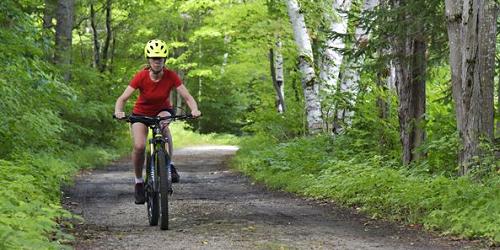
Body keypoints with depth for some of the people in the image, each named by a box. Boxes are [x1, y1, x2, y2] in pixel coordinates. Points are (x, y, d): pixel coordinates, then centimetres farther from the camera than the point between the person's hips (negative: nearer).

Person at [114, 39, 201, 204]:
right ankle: (139, 182, 2)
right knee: (139, 146, -23)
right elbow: (123, 98, -26)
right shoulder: (141, 77, -24)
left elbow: (187, 97, -24)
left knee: (164, 125, -37)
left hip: (162, 110, 0)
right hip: (141, 113, 0)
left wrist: (194, 110, -45)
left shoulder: (171, 76, -22)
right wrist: (118, 112, -47)